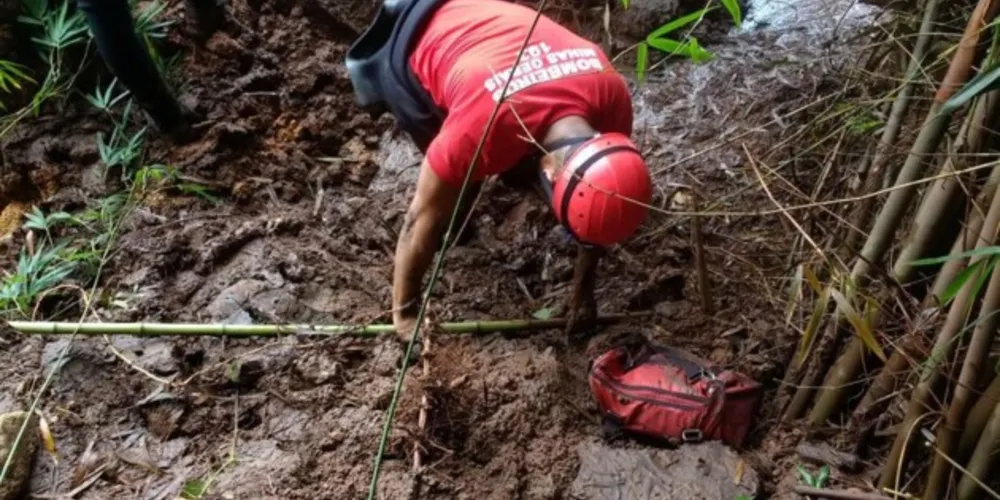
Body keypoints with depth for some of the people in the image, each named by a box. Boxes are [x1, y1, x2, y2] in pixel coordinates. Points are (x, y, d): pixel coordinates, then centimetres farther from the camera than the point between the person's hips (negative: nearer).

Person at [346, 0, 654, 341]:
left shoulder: (613, 95, -28)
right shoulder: (482, 129, -43)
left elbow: (595, 209, -11)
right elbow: (423, 219, -27)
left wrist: (584, 288, -2)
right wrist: (405, 311, -15)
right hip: (414, 47, -4)